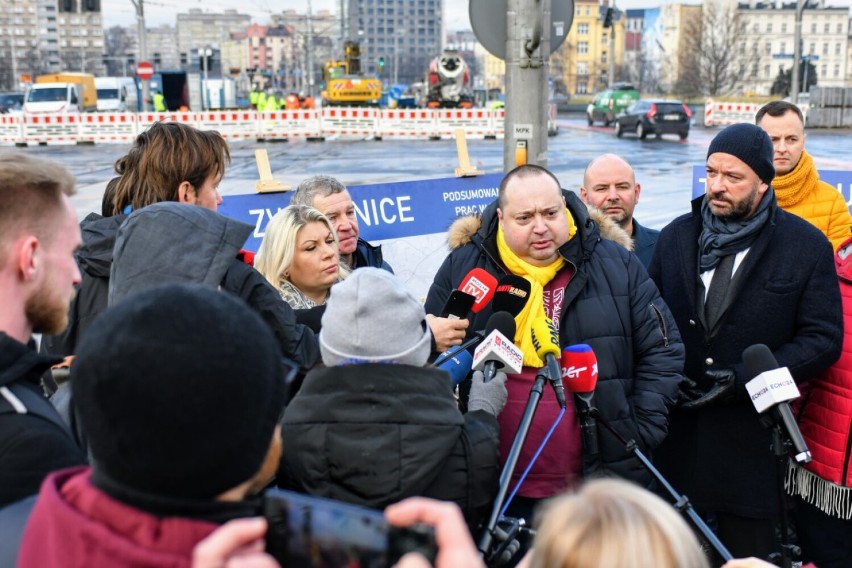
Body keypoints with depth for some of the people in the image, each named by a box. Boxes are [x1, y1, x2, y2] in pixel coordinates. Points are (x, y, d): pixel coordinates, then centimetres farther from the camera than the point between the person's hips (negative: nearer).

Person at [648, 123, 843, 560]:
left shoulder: (806, 245, -2)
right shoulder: (676, 236, 7)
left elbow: (823, 338, -5)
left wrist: (745, 379, -15)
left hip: (752, 436, -2)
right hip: (674, 432, 3)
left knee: (747, 552, 8)